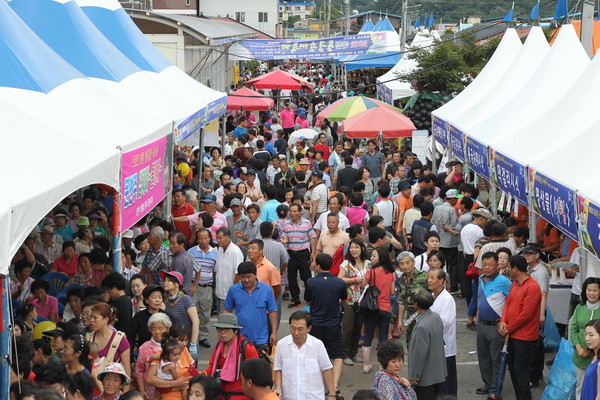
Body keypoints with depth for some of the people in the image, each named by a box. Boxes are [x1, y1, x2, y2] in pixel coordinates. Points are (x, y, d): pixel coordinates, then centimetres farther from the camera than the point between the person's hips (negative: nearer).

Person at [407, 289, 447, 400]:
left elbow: (420, 353, -25)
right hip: (438, 372, 9)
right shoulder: (436, 317, -1)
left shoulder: (422, 327, -29)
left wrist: (413, 376, -15)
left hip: (426, 378, -9)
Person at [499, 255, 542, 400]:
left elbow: (526, 314, -21)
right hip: (512, 334, 9)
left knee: (520, 370, -4)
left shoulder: (532, 287, -19)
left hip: (524, 337, -9)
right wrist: (503, 321, -6)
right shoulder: (514, 284, 10)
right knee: (512, 366, 15)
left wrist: (509, 328, -13)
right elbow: (508, 304, 13)